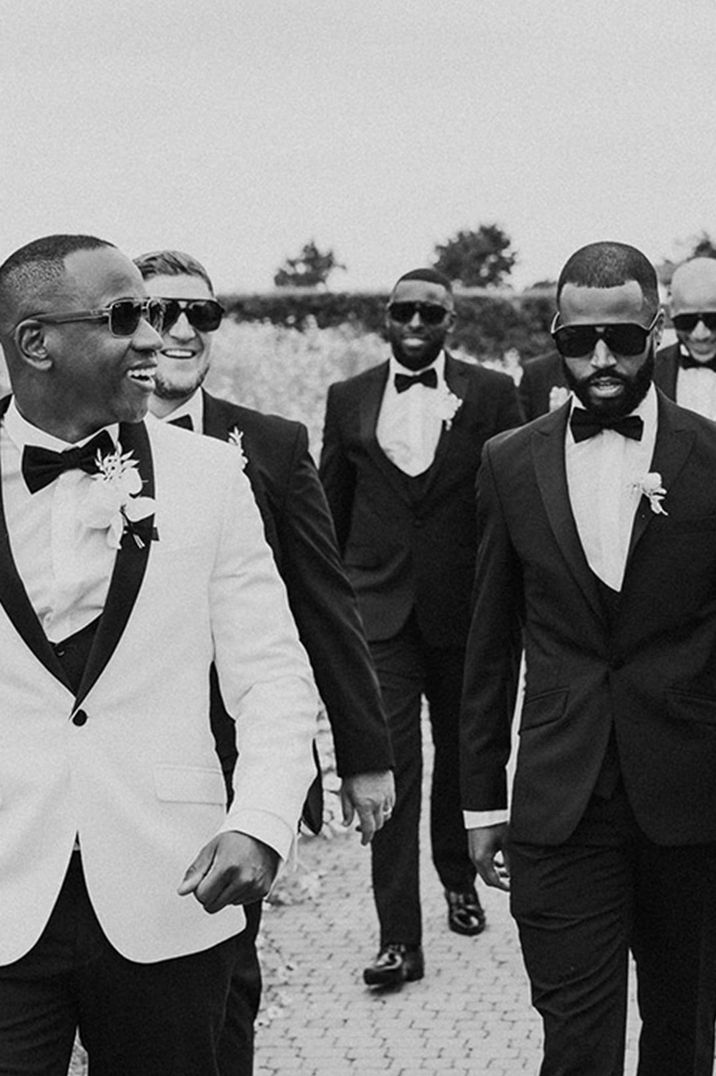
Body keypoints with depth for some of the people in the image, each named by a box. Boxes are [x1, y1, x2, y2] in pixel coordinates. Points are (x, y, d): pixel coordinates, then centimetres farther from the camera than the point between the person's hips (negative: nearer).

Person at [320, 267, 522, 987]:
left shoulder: (490, 395, -1)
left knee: (461, 755, 17)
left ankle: (458, 877, 41)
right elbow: (331, 508, 11)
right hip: (379, 611, 0)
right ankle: (398, 939, -7)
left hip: (466, 609, 0)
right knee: (390, 771, -7)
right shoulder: (349, 400, 5)